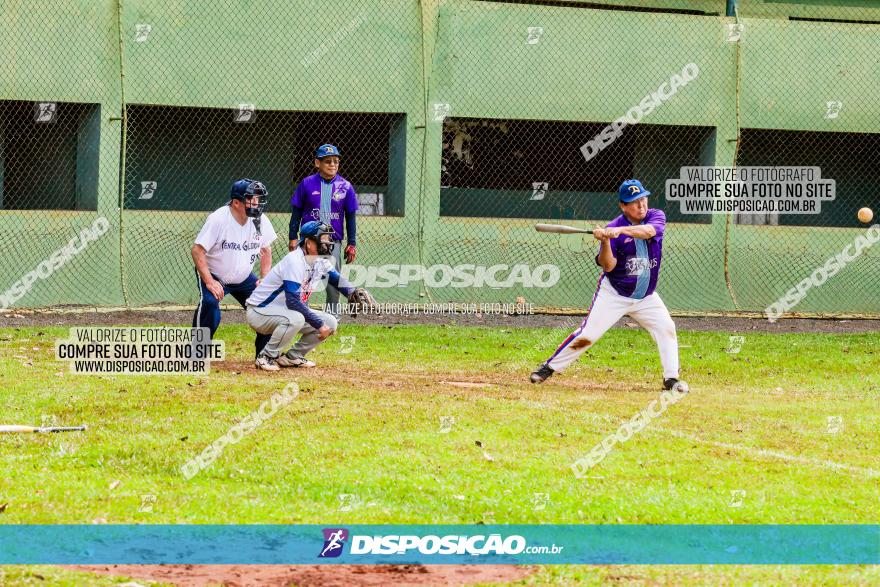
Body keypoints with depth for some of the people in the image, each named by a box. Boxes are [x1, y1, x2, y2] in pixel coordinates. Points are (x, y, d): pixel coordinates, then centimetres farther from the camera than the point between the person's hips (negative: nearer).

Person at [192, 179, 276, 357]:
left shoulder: (260, 220, -9)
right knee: (209, 302, -31)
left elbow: (266, 250, 7)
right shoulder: (218, 219, -26)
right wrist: (209, 282, -31)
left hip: (244, 278, 6)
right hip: (213, 275, -6)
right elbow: (197, 250, -25)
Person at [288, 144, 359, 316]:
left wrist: (352, 244, 4)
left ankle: (332, 315, 11)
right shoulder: (307, 184, -2)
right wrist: (292, 238, 1)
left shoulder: (345, 187, 1)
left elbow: (351, 217, 7)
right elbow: (296, 212, 4)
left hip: (334, 242, 1)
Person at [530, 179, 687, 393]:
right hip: (614, 294, -3)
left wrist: (621, 230, -44)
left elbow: (649, 231, -30)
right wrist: (605, 242, -34)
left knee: (666, 328, -10)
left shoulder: (656, 216, -6)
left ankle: (671, 378, -2)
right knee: (587, 335, -8)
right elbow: (608, 266, -18)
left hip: (646, 296, 3)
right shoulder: (612, 229, -13)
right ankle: (549, 367, 4)